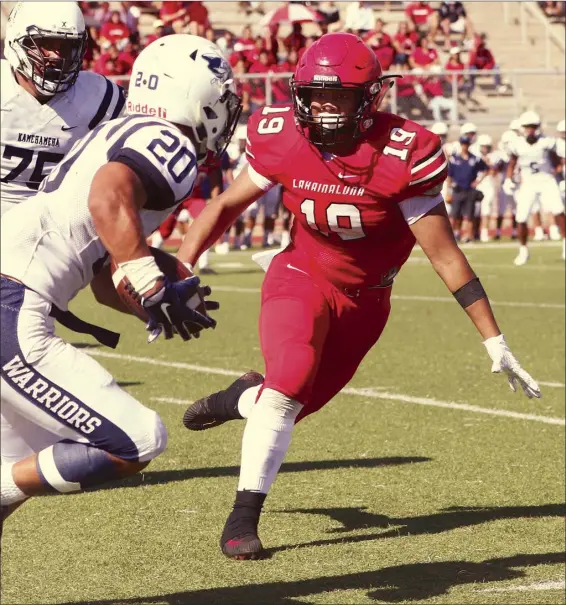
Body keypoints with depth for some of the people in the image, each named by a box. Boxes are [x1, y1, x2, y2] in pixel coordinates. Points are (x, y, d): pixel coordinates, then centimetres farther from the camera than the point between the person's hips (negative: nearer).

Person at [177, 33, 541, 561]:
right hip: (301, 278, 0)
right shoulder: (283, 140, -16)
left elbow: (446, 257, -20)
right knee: (290, 383, -24)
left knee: (296, 404, 3)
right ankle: (244, 515, -11)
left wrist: (495, 343, -19)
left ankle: (244, 398, 39)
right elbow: (228, 204, 1)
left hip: (363, 298, 0)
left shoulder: (400, 156, -24)